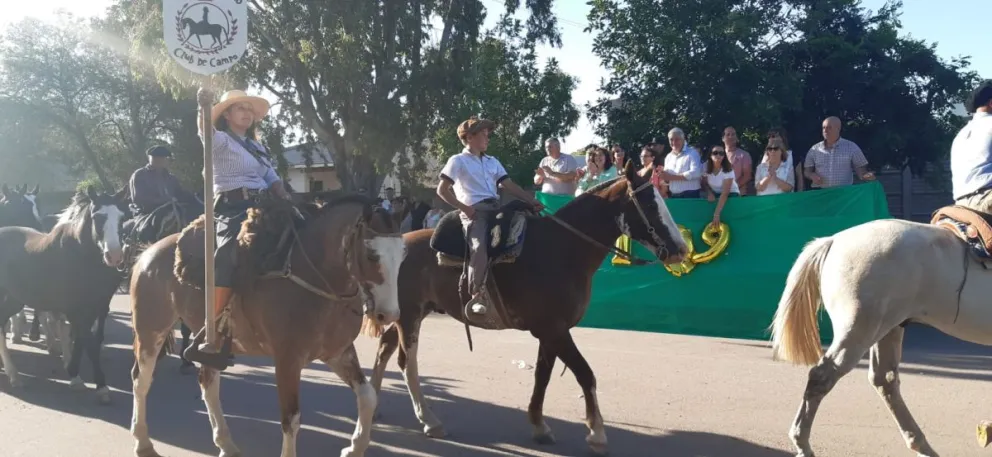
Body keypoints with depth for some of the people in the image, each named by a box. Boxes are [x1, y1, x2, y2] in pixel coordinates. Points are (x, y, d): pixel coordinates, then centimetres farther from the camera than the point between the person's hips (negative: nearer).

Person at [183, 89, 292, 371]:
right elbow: (206, 133, -18)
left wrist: (285, 199, 0)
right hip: (233, 207, -9)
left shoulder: (257, 147, 27)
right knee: (229, 255, -30)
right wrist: (204, 108, -38)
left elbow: (271, 178, 20)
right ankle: (213, 335, -32)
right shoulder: (221, 140, 5)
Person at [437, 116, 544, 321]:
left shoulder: (493, 162, 27)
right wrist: (463, 207, -9)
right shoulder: (458, 161, 8)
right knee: (479, 247, -31)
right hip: (474, 211, -7)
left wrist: (532, 201, 5)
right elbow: (442, 190, 1)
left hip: (496, 208, 7)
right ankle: (477, 295, -31)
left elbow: (509, 185, 18)